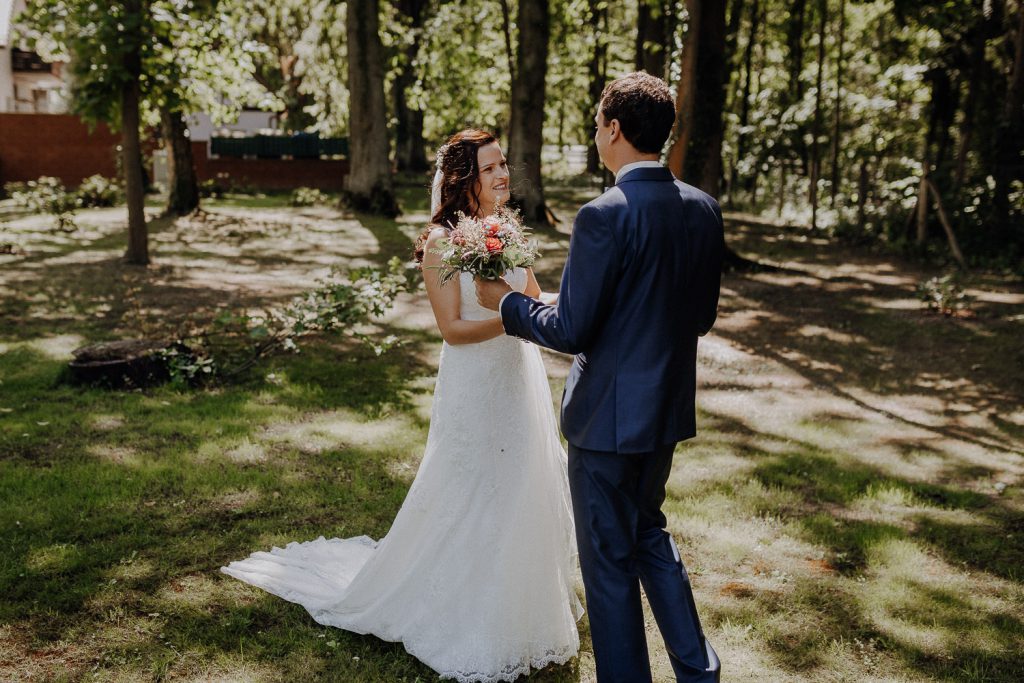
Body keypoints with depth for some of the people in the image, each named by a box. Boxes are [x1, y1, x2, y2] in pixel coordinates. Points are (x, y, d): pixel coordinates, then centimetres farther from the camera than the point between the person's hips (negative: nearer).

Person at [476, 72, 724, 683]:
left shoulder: (605, 216, -21)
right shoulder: (704, 209, 0)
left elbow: (570, 331, -19)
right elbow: (703, 317, 8)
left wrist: (506, 301, -2)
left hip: (609, 415, -7)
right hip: (669, 407, 8)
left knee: (610, 560, 10)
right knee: (649, 529, 27)